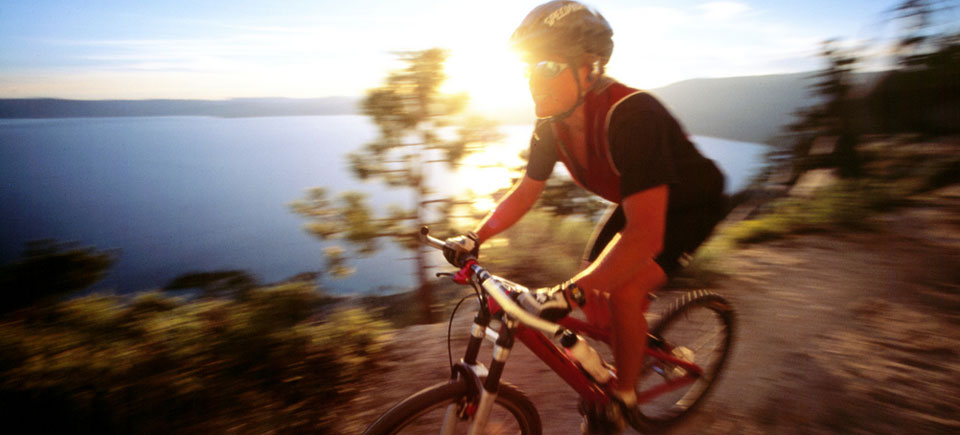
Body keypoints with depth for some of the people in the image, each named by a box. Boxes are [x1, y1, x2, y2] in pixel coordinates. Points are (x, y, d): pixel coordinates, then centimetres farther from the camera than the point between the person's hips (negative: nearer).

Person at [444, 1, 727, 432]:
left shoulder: (628, 115, -39)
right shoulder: (552, 125, -16)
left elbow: (645, 236, -44)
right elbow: (526, 191, -1)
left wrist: (567, 293, -49)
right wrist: (475, 236, -12)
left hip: (690, 204, -6)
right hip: (638, 201, 7)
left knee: (623, 291, -24)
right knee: (594, 290, -2)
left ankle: (624, 397, 3)